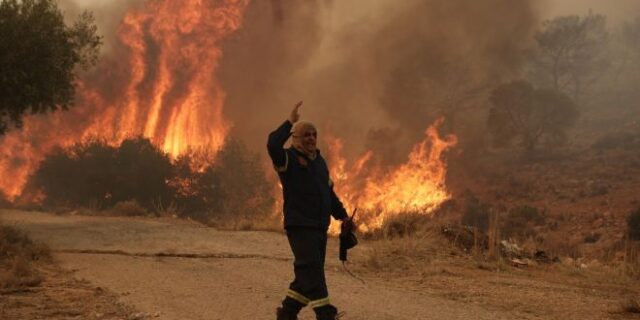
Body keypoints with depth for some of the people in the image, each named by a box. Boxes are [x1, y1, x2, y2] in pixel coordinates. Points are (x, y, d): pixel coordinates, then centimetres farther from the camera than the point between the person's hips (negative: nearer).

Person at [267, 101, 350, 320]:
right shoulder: (288, 159, -6)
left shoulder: (319, 161, 18)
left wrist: (341, 214, 19)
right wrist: (290, 122, -24)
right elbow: (273, 145, -29)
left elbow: (329, 192, 26)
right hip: (299, 226, -8)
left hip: (320, 227, 8)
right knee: (311, 269, -17)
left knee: (308, 273, 10)